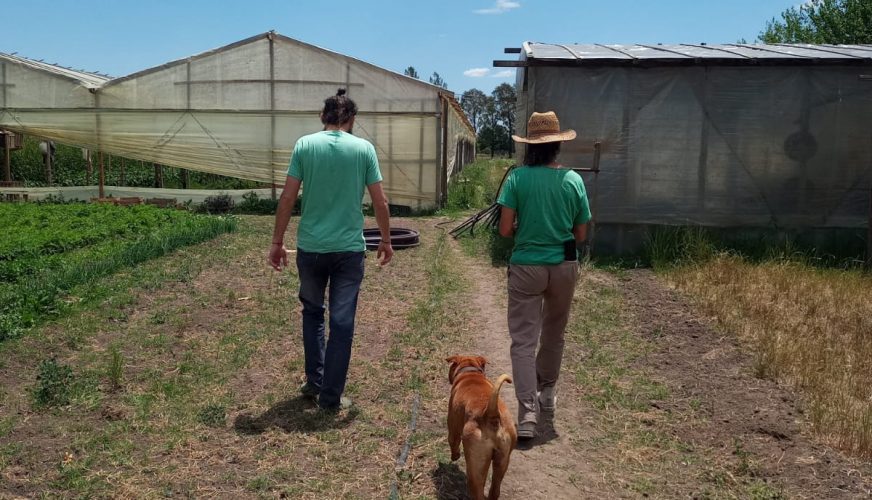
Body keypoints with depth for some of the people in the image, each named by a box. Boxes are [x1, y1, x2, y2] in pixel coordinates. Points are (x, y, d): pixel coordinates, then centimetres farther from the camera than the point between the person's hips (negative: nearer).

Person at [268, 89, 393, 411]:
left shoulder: (305, 145, -1)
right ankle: (330, 396, 12)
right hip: (349, 249, -1)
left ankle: (314, 382, 23)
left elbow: (288, 197, -4)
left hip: (310, 247, 1)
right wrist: (386, 240, 13)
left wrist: (277, 242, 4)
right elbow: (379, 201, 0)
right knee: (342, 323, 6)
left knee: (313, 312, 22)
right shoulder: (364, 148, -1)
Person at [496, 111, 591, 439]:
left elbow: (505, 230, -11)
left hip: (526, 266, -3)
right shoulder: (573, 180, -2)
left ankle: (528, 414, -8)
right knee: (553, 334, 22)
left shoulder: (517, 178, -9)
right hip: (564, 266, 3)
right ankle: (547, 392, 39)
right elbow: (581, 235, 2)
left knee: (523, 341, 1)